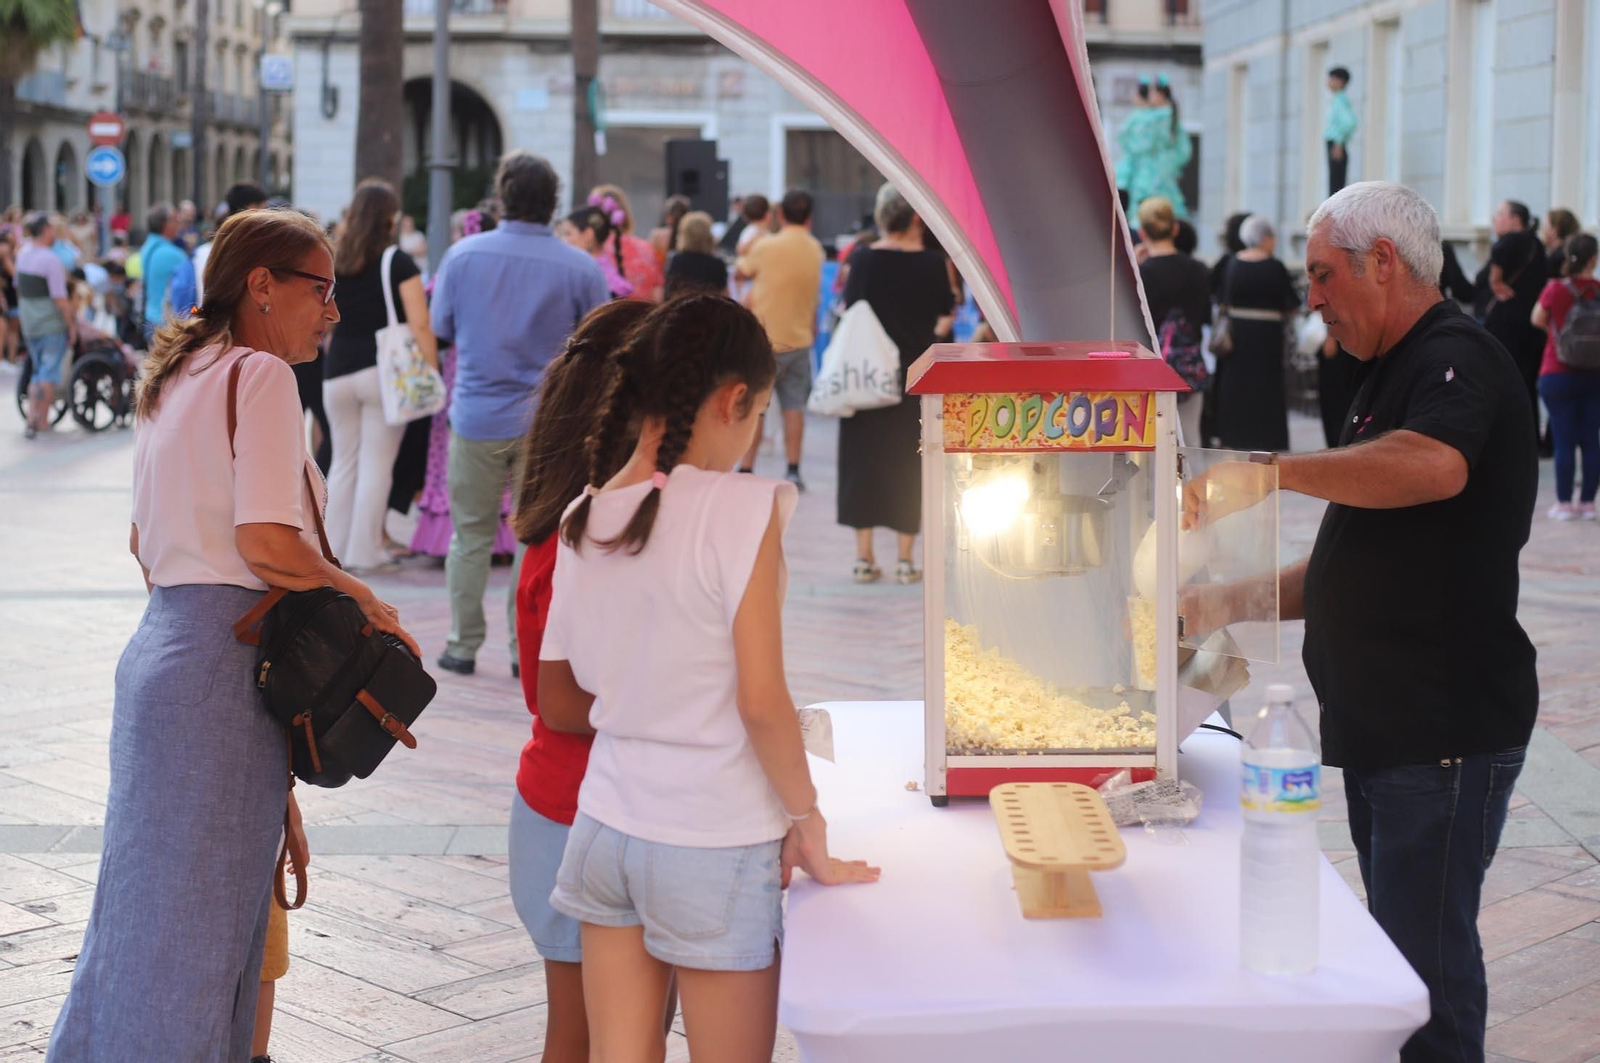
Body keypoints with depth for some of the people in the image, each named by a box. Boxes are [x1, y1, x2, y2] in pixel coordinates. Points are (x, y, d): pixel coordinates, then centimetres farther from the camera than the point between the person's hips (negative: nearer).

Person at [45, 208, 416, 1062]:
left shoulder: (176, 377, 18)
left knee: (148, 897, 17)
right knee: (199, 915, -1)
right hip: (221, 661, -9)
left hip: (159, 644, 9)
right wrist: (365, 600, -8)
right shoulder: (260, 375, -10)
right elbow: (267, 543, -19)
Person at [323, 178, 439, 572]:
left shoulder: (332, 262, 7)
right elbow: (419, 325, -11)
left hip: (338, 373, 4)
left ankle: (335, 550, 15)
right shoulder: (398, 263, -5)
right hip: (385, 372, -4)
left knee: (343, 461, 13)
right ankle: (365, 553, 0)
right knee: (376, 464, 0)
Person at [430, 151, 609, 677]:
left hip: (478, 413, 1)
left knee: (471, 535, 12)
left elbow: (441, 328, 7)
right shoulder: (581, 268, -9)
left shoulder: (462, 256, -5)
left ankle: (464, 645, 16)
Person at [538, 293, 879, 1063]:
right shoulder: (741, 509, -15)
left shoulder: (582, 520, 3)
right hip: (714, 842, -5)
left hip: (606, 826, 6)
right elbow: (762, 702, -16)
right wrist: (807, 823, -4)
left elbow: (558, 704, 10)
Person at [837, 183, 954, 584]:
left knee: (863, 457, 8)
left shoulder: (863, 258, -6)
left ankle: (864, 556, 8)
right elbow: (946, 310, 8)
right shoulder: (931, 263, -7)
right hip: (916, 375, -1)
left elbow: (849, 307, 1)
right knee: (909, 462, 6)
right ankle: (905, 559, 7)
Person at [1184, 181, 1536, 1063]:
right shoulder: (1391, 375, 19)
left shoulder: (1455, 358, -13)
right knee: (1396, 945, 16)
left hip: (1445, 731, -10)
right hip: (1381, 726, 10)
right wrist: (1235, 603, 11)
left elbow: (1434, 465, -37)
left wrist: (1271, 473, -30)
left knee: (1428, 958, -7)